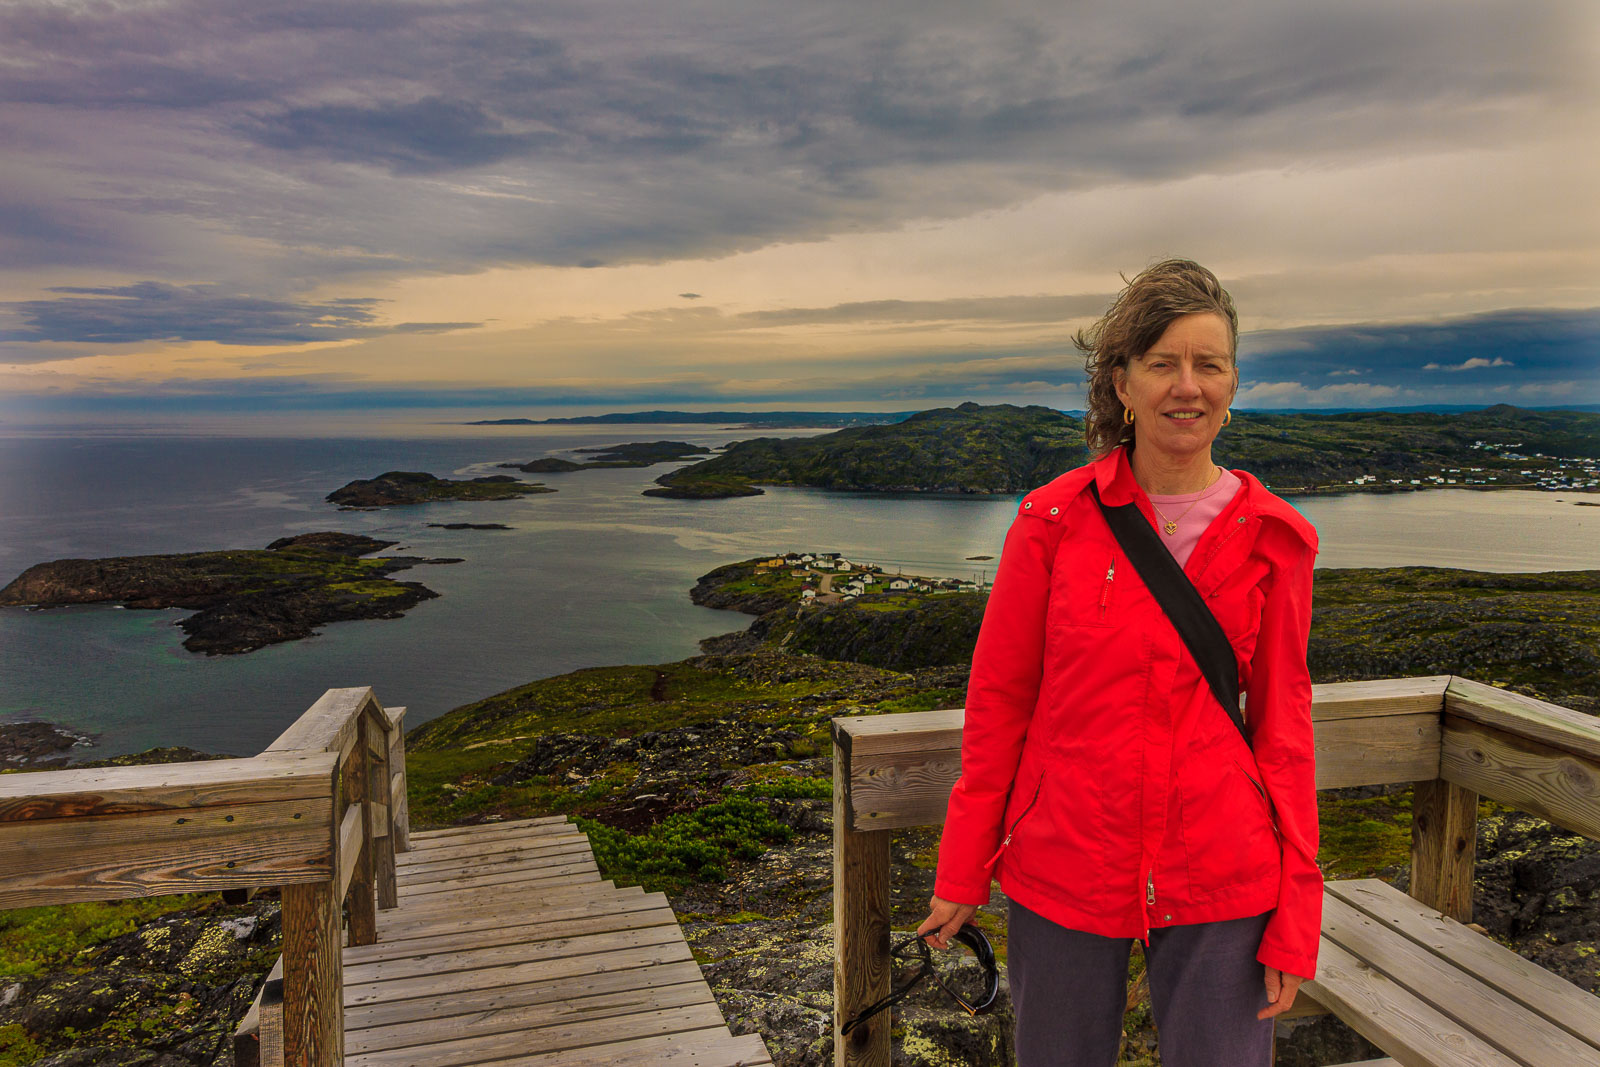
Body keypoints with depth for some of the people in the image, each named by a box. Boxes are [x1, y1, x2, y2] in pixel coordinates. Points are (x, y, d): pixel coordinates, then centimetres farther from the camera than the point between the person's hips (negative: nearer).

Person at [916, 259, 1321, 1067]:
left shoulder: (1271, 540, -3)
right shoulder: (1055, 519, -7)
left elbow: (1282, 721, 2)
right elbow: (999, 697, -2)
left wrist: (1296, 916, 0)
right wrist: (962, 873, 1)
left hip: (1220, 884, 1)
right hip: (1063, 870, 0)